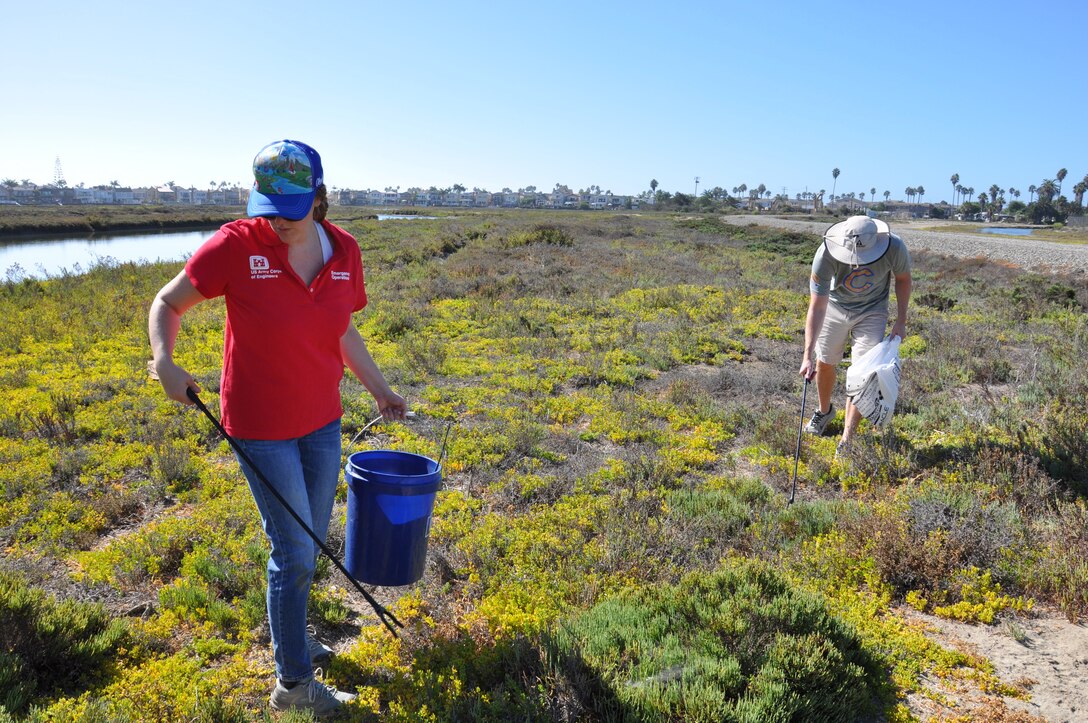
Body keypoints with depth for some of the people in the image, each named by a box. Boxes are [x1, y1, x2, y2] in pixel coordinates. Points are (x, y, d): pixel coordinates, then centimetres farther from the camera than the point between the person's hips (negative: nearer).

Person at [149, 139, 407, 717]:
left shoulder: (343, 251, -5)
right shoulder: (236, 245, -17)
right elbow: (167, 304, -5)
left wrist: (379, 389, 15)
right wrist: (164, 362, -23)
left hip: (322, 419, 5)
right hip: (262, 425, -5)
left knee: (310, 542, 18)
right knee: (294, 552, 3)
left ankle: (289, 635, 44)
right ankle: (293, 681, 23)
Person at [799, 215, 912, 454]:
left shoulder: (894, 248, -32)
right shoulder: (826, 255, -36)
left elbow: (903, 279, -7)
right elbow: (816, 308, -33)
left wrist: (901, 320, -7)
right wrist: (808, 356, -38)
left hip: (872, 311, 0)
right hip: (834, 306, 1)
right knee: (824, 362, 14)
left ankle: (846, 441, -2)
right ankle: (824, 411, 43)